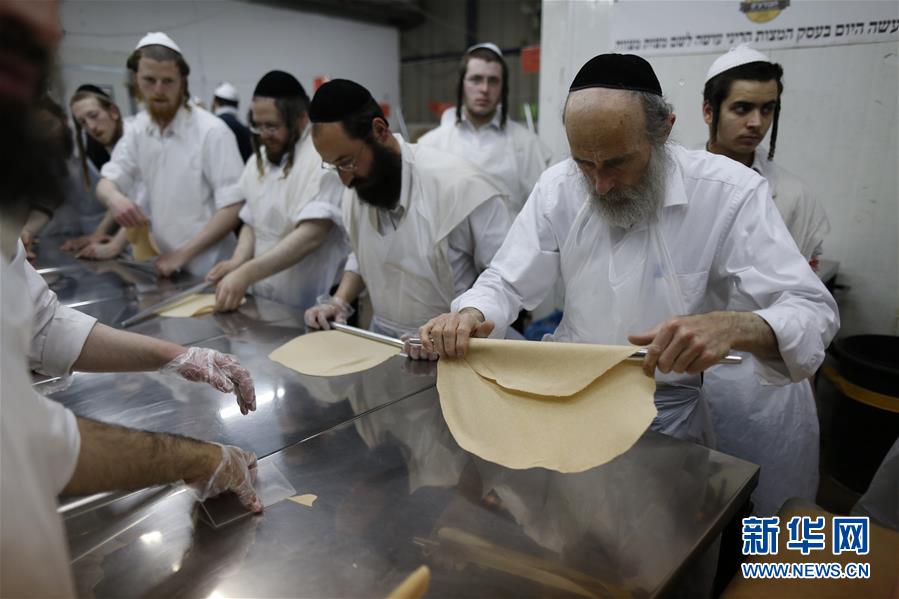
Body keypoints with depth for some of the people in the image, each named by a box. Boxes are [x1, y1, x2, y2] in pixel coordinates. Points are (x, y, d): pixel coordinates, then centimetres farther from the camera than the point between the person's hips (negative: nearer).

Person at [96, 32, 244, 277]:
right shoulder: (138, 129, 2)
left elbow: (233, 208, -20)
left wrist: (183, 253, -22)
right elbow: (107, 181, 6)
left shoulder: (213, 131, -18)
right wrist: (114, 197, -18)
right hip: (164, 263, 6)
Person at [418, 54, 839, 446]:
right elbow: (507, 283, 3)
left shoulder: (730, 192, -12)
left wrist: (731, 327, -37)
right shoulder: (558, 187, 0)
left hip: (665, 407, -2)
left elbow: (813, 310, -15)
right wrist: (470, 315, -20)